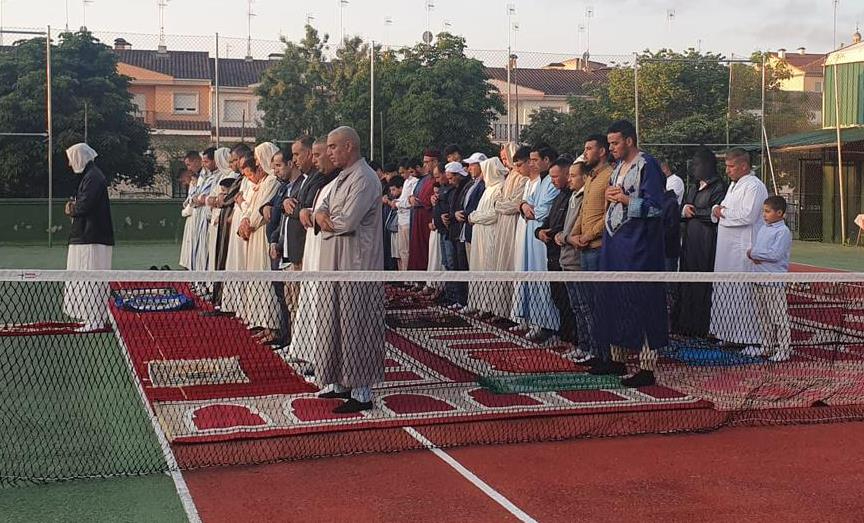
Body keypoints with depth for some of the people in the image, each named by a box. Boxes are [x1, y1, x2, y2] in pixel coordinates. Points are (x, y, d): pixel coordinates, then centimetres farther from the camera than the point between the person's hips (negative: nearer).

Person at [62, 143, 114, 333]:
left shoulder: (93, 177, -15)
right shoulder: (90, 175, 18)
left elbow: (84, 206, -22)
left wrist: (71, 210, -2)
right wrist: (74, 207, 2)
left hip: (92, 239, -11)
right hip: (87, 236, 11)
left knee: (91, 278, -7)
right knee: (88, 278, 15)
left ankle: (95, 320, -4)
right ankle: (91, 317, 23)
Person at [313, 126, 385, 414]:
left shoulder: (364, 179, -15)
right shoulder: (343, 177, 16)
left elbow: (347, 221, -22)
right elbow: (321, 209, 13)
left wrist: (326, 220, -3)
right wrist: (322, 216, -10)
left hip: (357, 264, -10)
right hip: (336, 262, 10)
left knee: (355, 325, -5)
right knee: (338, 322, 14)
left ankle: (362, 393, 1)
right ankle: (342, 383, 24)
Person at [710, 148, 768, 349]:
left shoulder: (754, 187, -12)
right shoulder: (734, 185, 19)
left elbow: (747, 216, -22)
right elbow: (721, 208, 24)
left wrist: (723, 213, -9)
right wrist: (717, 209, 1)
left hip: (744, 250, -10)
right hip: (727, 248, 10)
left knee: (743, 293, -7)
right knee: (726, 291, 13)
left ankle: (751, 340, -1)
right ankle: (730, 334, 22)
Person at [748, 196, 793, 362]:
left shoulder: (783, 232, -12)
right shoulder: (763, 230, 14)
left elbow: (775, 254, -21)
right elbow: (754, 248, 15)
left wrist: (753, 253, -12)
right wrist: (754, 256, -8)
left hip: (775, 281, -8)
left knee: (778, 317, -2)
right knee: (764, 316, 16)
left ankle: (784, 350, 5)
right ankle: (767, 347, 27)